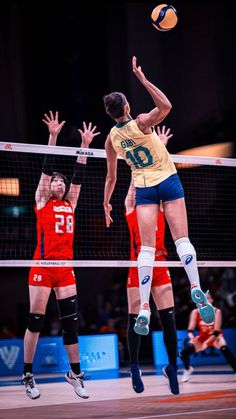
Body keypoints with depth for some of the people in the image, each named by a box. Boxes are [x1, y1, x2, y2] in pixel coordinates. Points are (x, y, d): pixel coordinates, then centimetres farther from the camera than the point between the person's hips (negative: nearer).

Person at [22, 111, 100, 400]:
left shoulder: (70, 205, 16)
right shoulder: (42, 202, 4)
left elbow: (78, 176, 15)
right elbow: (46, 169, -2)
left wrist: (85, 145, 11)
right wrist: (53, 137, -9)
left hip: (66, 268, 5)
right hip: (43, 266, -4)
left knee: (71, 321, 4)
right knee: (36, 321, -3)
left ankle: (75, 374, 11)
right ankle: (28, 375, 5)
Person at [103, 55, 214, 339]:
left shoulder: (111, 139, 0)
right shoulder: (140, 123, -14)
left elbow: (111, 177, 8)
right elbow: (165, 106, -29)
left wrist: (106, 203, 21)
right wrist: (142, 79, -29)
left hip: (143, 189, 3)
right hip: (168, 181, -3)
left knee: (147, 247, -3)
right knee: (181, 238, -4)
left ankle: (144, 308, -14)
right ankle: (196, 288, -23)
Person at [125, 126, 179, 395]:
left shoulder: (158, 208, 13)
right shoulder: (131, 208, 6)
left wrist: (160, 147, 12)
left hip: (160, 267, 2)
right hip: (138, 269, -2)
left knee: (168, 319, -2)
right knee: (135, 320, 1)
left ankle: (172, 366, 9)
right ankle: (134, 369, 12)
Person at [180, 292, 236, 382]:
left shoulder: (217, 311, -22)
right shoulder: (195, 312, -16)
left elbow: (217, 332, -25)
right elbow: (190, 329, -18)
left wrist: (207, 342, -38)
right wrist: (191, 337, -42)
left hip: (215, 336, -2)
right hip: (202, 337, 2)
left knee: (224, 349, -34)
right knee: (184, 353, -14)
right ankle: (187, 369, 19)